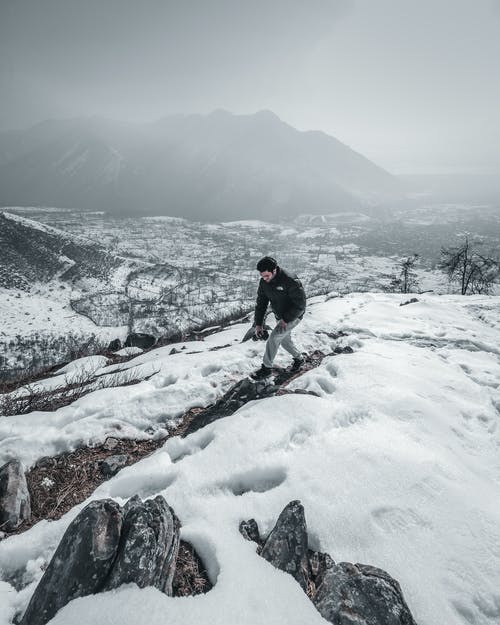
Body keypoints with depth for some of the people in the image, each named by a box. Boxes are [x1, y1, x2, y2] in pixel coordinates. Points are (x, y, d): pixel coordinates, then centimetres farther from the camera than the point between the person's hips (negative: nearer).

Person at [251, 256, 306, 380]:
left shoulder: (290, 281, -30)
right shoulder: (264, 282, -10)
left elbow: (300, 305, -24)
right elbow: (261, 303, 0)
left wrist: (286, 319, -24)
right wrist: (258, 323, -3)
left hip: (293, 316, -7)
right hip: (281, 317, 7)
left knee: (273, 338, -15)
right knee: (284, 340, 18)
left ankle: (266, 368, -1)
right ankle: (299, 359, 43)